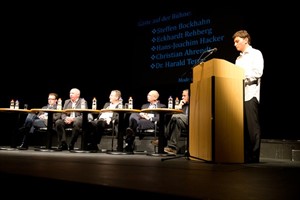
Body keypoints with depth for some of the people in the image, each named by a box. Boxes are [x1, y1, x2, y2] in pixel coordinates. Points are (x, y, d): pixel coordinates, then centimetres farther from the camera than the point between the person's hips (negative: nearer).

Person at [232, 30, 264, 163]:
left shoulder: (256, 54, 4)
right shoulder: (238, 59, 24)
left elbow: (257, 73, -10)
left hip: (250, 94, -7)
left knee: (252, 126, -7)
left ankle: (253, 156, -3)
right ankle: (244, 155, 8)